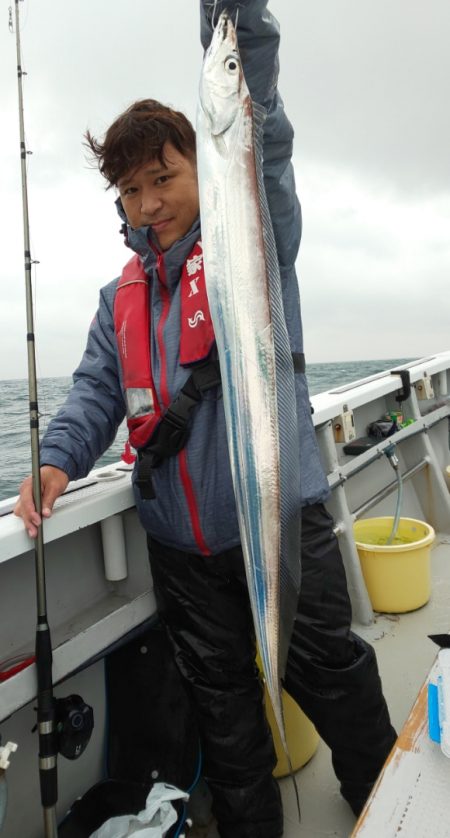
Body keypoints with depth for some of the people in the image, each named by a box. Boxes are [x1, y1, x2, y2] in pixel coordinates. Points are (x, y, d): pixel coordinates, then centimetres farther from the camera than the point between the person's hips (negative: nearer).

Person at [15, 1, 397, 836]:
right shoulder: (120, 297, 14)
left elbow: (258, 133, -14)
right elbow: (98, 390, 7)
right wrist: (59, 458, -11)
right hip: (180, 540, 5)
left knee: (327, 668, 10)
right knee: (220, 695, 17)